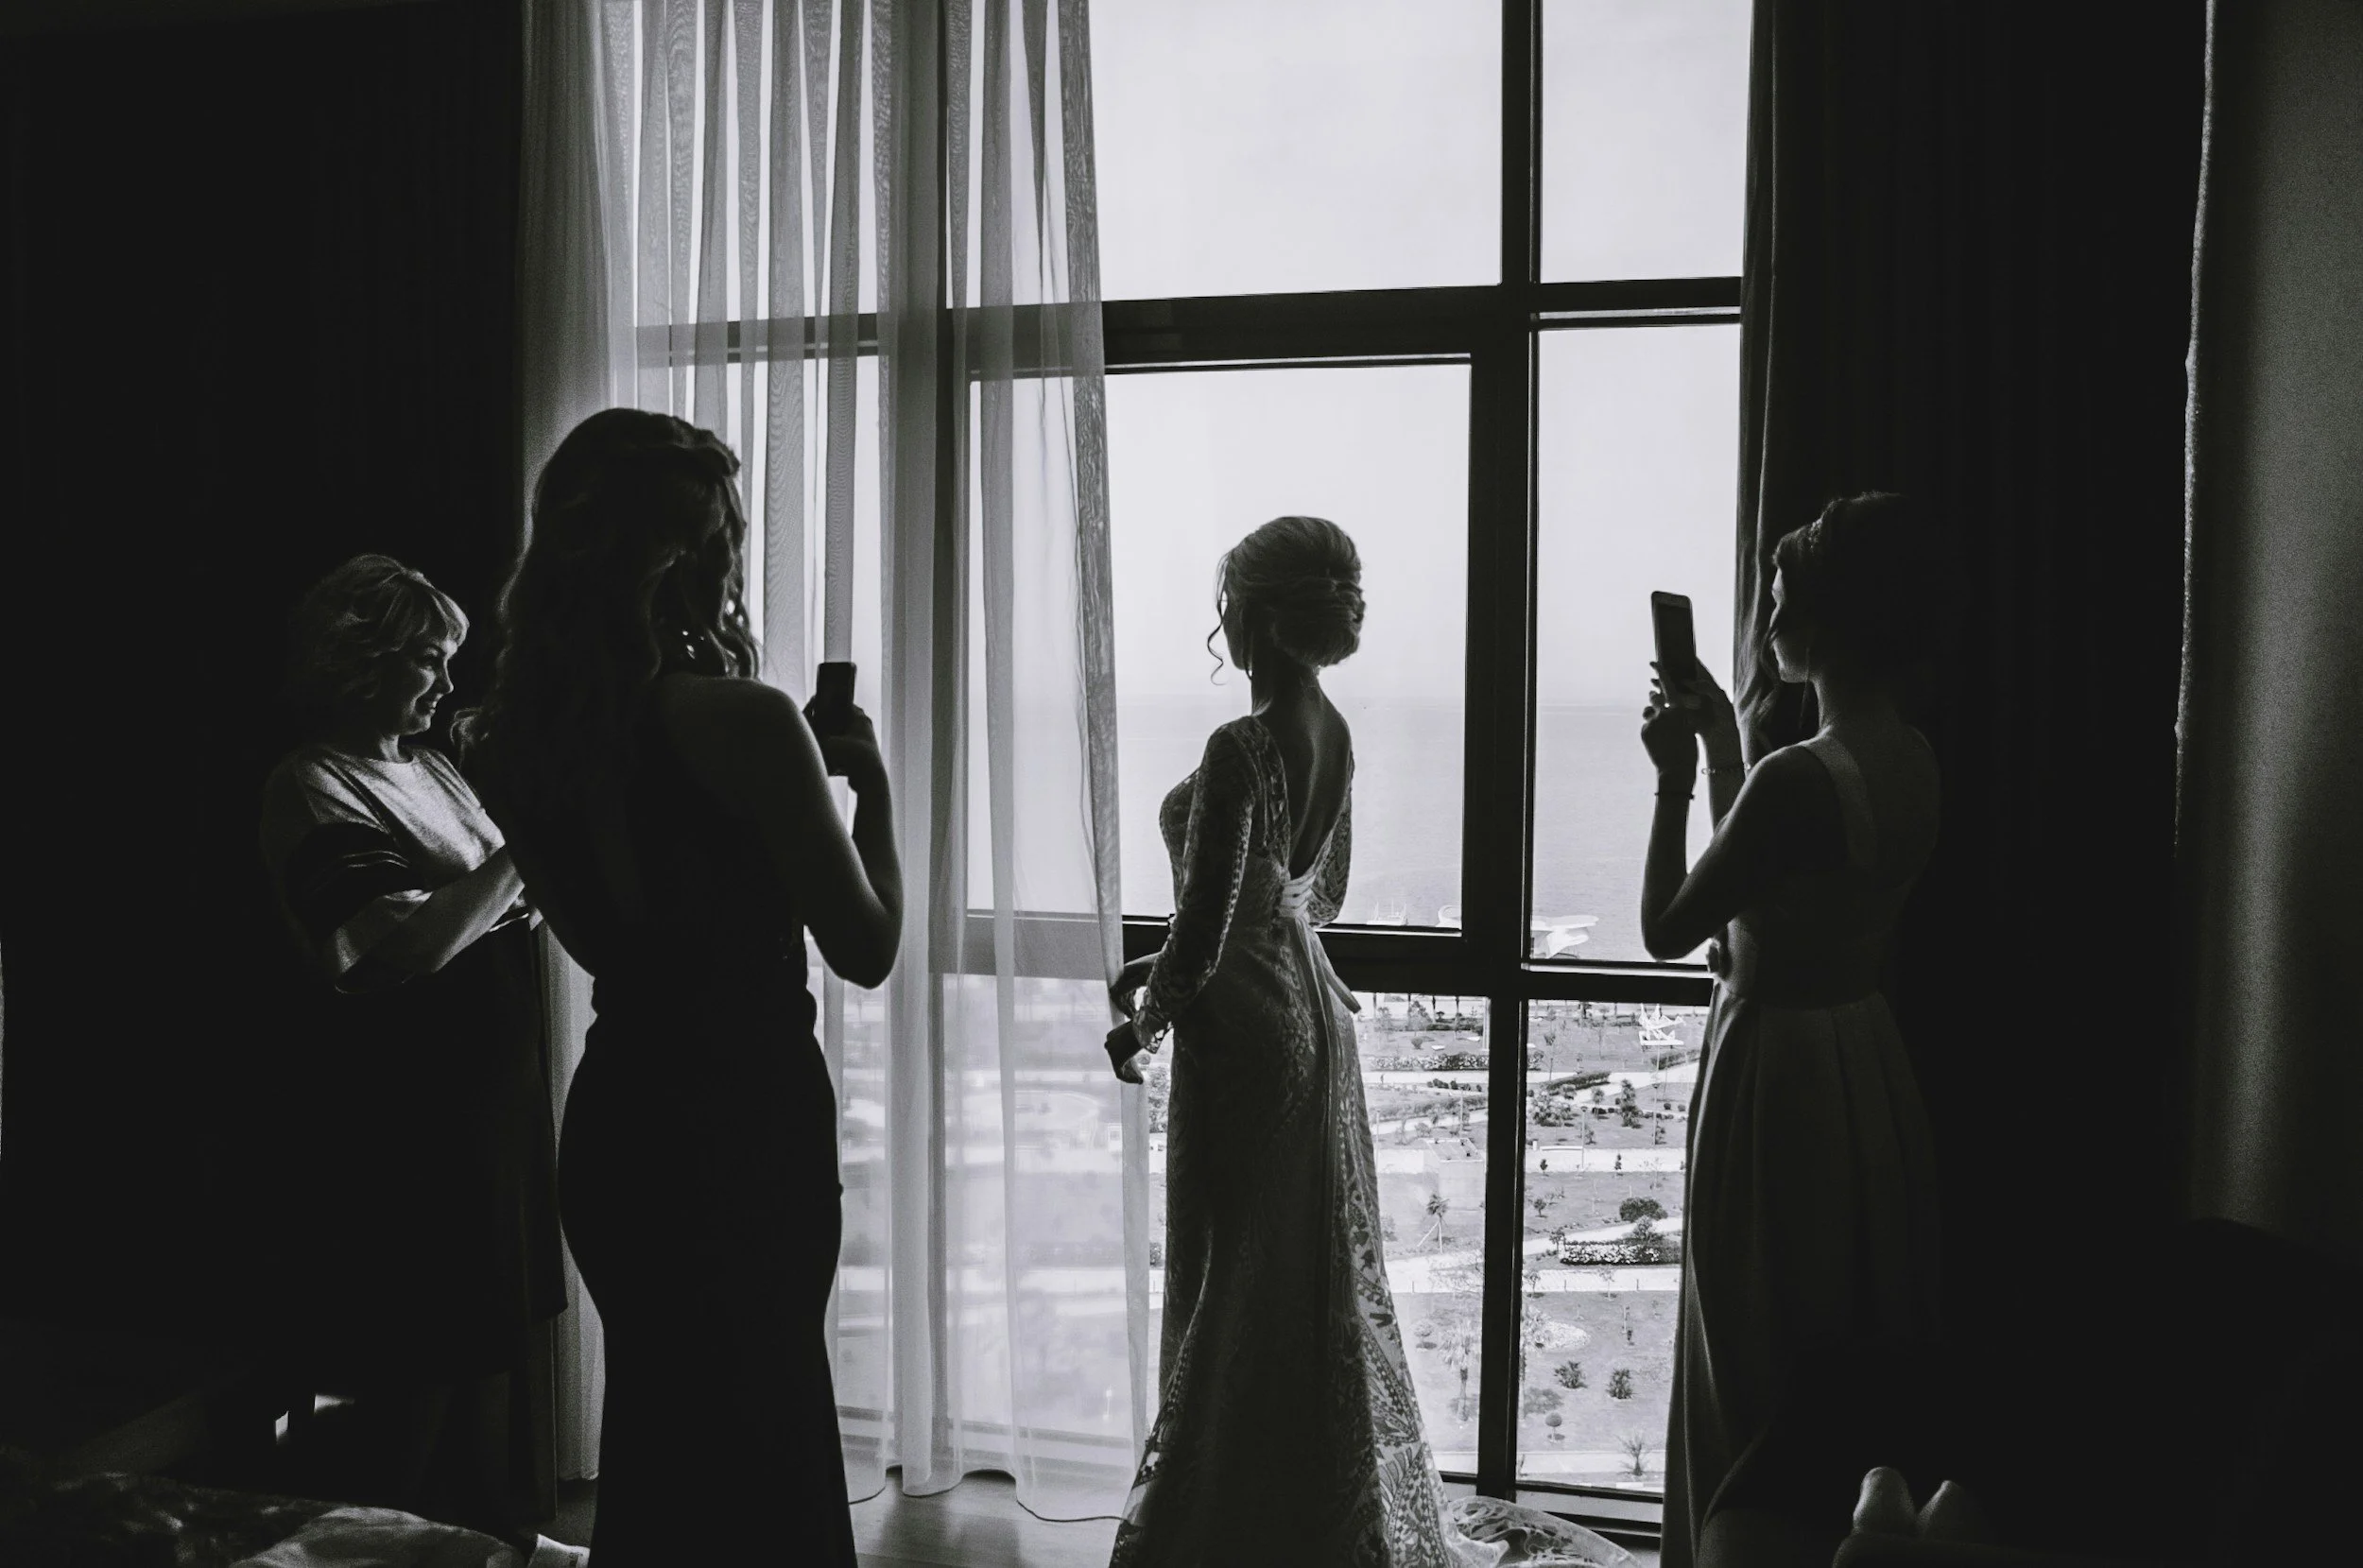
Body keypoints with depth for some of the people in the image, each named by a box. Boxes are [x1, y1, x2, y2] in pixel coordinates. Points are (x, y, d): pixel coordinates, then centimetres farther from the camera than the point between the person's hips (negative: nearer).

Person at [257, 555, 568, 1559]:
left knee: (489, 1335, 18)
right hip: (407, 1118, -8)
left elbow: (511, 912, 15)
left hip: (488, 1095, 9)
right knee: (408, 1372, 0)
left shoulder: (428, 769, 13)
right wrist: (524, 848, -20)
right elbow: (411, 943, -23)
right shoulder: (313, 788, -13)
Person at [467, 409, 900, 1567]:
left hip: (615, 1119, 7)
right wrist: (869, 786, 1)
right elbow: (865, 947, -13)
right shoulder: (743, 721, -19)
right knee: (757, 1466, 10)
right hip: (743, 1126, -7)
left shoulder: (519, 731, 2)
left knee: (664, 1448, 23)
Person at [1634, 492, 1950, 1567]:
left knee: (1756, 1368, 7)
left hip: (1777, 1070, -9)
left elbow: (1666, 931, -16)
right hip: (1866, 1063, 9)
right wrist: (1726, 750, 14)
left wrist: (1676, 780, -9)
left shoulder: (1798, 778, -25)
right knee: (1854, 1354, 21)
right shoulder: (1912, 761, 2)